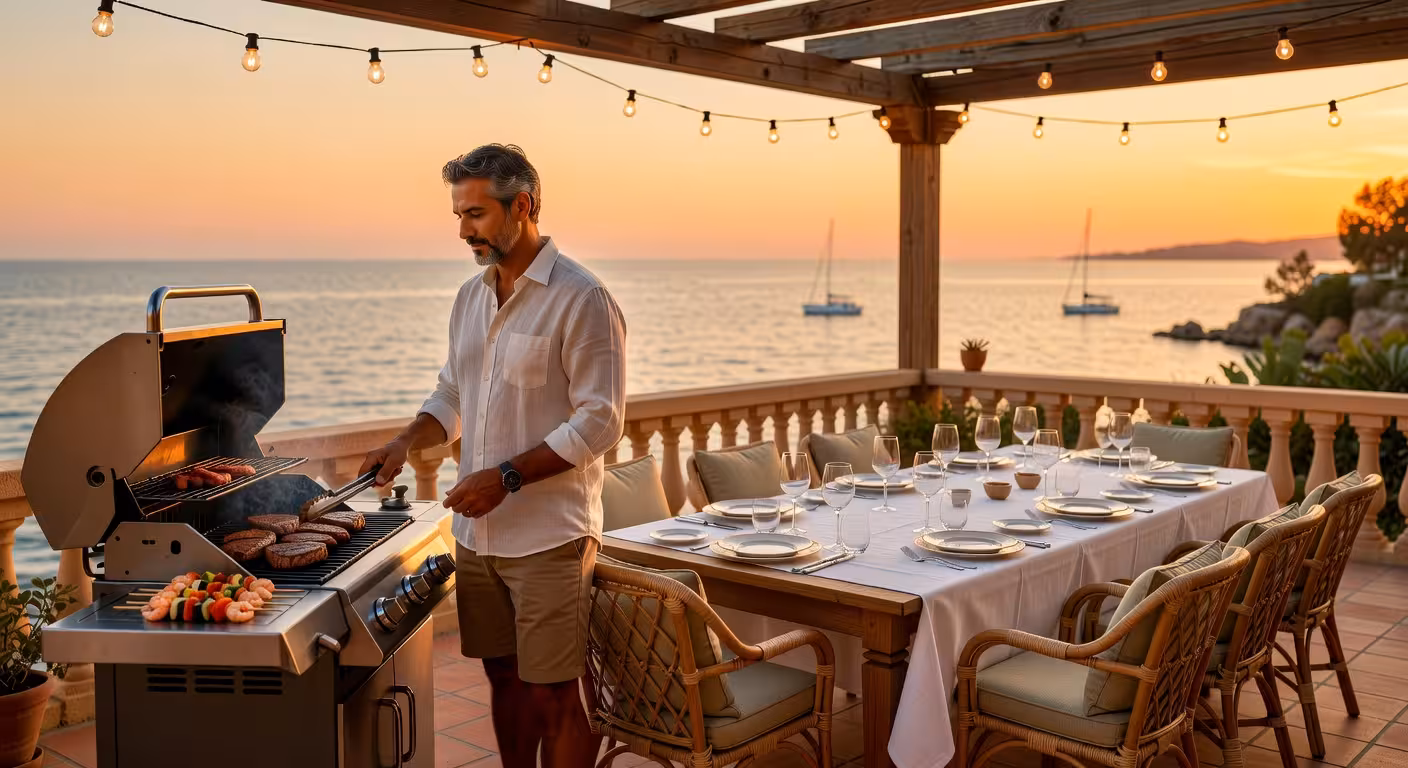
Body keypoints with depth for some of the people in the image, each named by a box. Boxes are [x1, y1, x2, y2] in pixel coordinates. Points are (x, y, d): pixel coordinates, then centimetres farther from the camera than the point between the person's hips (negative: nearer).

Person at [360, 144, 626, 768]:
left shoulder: (581, 299, -12)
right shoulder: (470, 298, 11)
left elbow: (599, 423, -15)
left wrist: (508, 477, -19)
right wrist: (407, 443, 1)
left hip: (549, 536, -7)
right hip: (476, 531, 7)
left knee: (553, 694, 2)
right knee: (503, 677, 17)